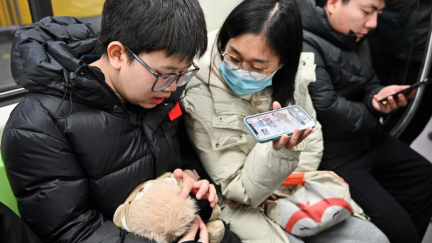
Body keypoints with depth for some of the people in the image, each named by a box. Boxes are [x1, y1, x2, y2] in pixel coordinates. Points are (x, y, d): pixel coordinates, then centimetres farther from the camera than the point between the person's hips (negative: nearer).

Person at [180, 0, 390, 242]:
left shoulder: (292, 75, -12)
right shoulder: (200, 95, -26)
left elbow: (312, 143, 2)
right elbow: (240, 191, -20)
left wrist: (275, 190, -10)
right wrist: (278, 151, -39)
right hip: (240, 208, -4)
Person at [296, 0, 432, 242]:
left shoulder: (355, 39, 7)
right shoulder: (304, 45, -24)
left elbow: (369, 85, 13)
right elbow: (327, 112, -28)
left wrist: (379, 97, -12)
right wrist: (373, 113, -9)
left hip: (366, 139, 10)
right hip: (332, 154, -10)